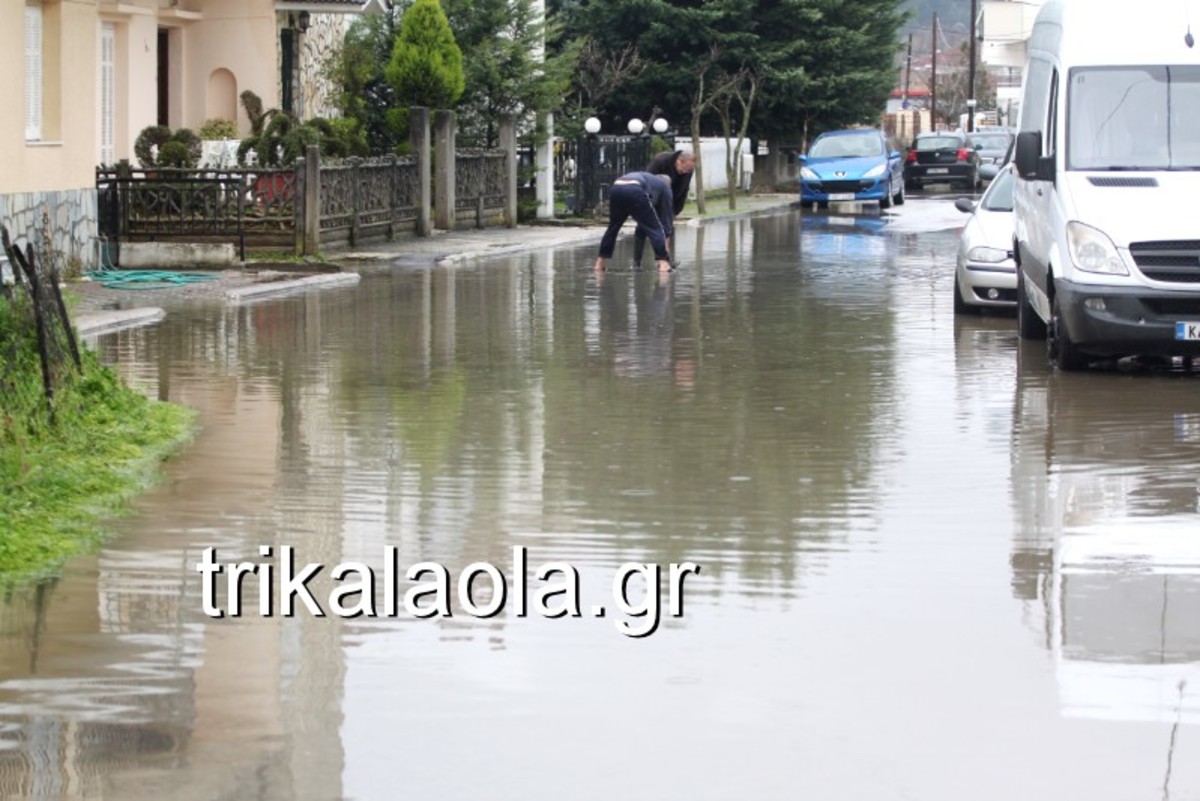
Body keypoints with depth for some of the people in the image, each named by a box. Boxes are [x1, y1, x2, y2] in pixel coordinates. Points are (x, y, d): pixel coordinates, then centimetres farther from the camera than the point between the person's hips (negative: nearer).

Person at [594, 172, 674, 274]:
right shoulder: (664, 186, 29)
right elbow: (666, 216, 26)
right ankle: (663, 263, -4)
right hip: (634, 192, -6)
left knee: (613, 228, 25)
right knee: (655, 229, 7)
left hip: (616, 189, 6)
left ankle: (599, 264, 28)